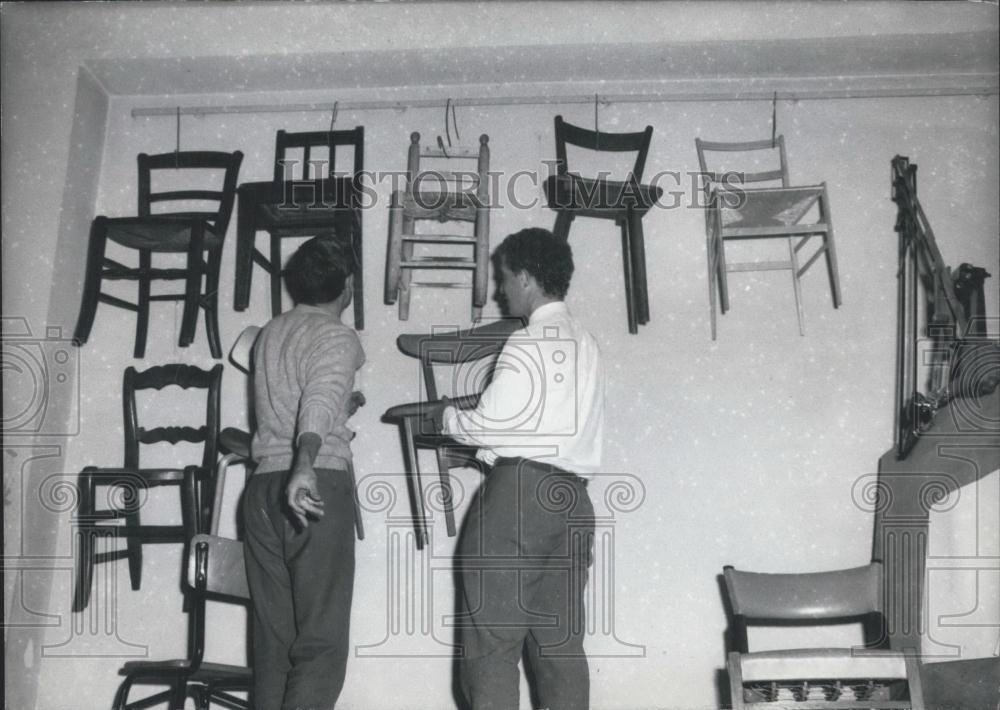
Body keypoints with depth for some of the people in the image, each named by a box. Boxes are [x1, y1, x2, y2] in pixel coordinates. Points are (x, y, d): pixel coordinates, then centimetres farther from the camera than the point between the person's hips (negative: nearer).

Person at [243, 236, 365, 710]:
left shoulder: (268, 334, 18)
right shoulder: (336, 336, -3)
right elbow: (320, 398, -23)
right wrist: (306, 466, -39)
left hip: (264, 485, 7)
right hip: (318, 486, -7)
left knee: (272, 636, 9)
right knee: (321, 641, -6)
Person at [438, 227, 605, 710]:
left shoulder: (528, 343, -7)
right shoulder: (584, 343, 17)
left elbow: (489, 423, -10)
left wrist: (446, 416, 8)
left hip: (519, 492, -7)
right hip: (571, 499, 8)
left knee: (491, 638, -3)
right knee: (560, 638, 7)